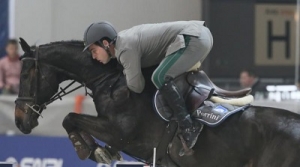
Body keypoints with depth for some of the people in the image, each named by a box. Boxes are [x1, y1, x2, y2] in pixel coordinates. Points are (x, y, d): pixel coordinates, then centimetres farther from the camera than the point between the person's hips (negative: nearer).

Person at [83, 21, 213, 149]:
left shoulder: (126, 49, -15)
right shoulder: (121, 39, 15)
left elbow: (136, 86, -16)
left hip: (195, 39, -10)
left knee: (160, 78, -24)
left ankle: (188, 126, -24)